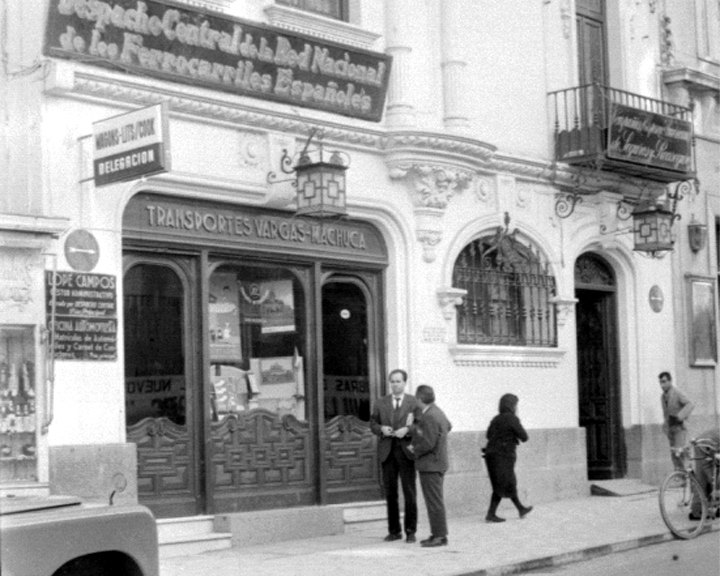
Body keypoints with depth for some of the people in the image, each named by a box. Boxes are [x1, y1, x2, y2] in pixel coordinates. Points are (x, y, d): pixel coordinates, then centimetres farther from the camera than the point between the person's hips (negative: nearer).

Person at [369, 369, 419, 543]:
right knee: (390, 493, 5)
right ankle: (394, 530, 13)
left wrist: (406, 430, -17)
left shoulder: (414, 403, 4)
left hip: (406, 451, -2)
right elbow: (373, 424, 12)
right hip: (387, 452, 3)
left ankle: (410, 531, 6)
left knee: (409, 493, -2)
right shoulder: (380, 404, 13)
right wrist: (381, 429, -9)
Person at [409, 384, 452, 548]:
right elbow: (448, 426, 31)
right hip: (438, 462, 10)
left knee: (434, 501, -6)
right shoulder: (438, 412, 10)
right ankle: (438, 534, 20)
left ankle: (440, 536, -3)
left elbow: (428, 443, -26)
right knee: (435, 501, 15)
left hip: (430, 465, -10)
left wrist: (414, 449, -8)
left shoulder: (429, 417, -21)